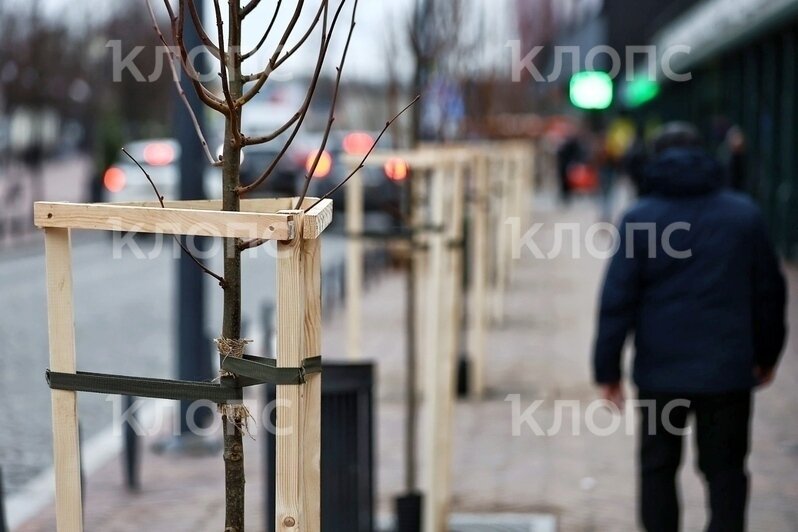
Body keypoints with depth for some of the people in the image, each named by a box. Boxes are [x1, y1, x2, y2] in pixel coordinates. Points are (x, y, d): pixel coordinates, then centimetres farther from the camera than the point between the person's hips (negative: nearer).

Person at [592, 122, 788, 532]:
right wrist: (766, 355, 18)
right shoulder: (744, 214, 2)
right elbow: (770, 291, 7)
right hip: (728, 370, 1)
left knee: (658, 468, 13)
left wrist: (607, 368, -2)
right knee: (726, 469, 9)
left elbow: (617, 299, -7)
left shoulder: (639, 218, -4)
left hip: (661, 371, -1)